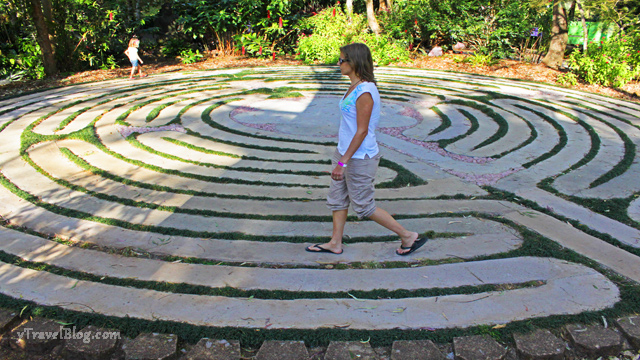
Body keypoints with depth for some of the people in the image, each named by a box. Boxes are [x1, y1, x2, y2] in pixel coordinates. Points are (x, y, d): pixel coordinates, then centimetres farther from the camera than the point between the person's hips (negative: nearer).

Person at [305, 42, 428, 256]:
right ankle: (335, 243, 32)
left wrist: (343, 162, -24)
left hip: (359, 159, -10)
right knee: (337, 199, 17)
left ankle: (408, 236, 17)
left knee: (364, 207, 4)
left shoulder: (365, 92, -23)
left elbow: (362, 131, -24)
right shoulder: (355, 87, 7)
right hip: (345, 151, 10)